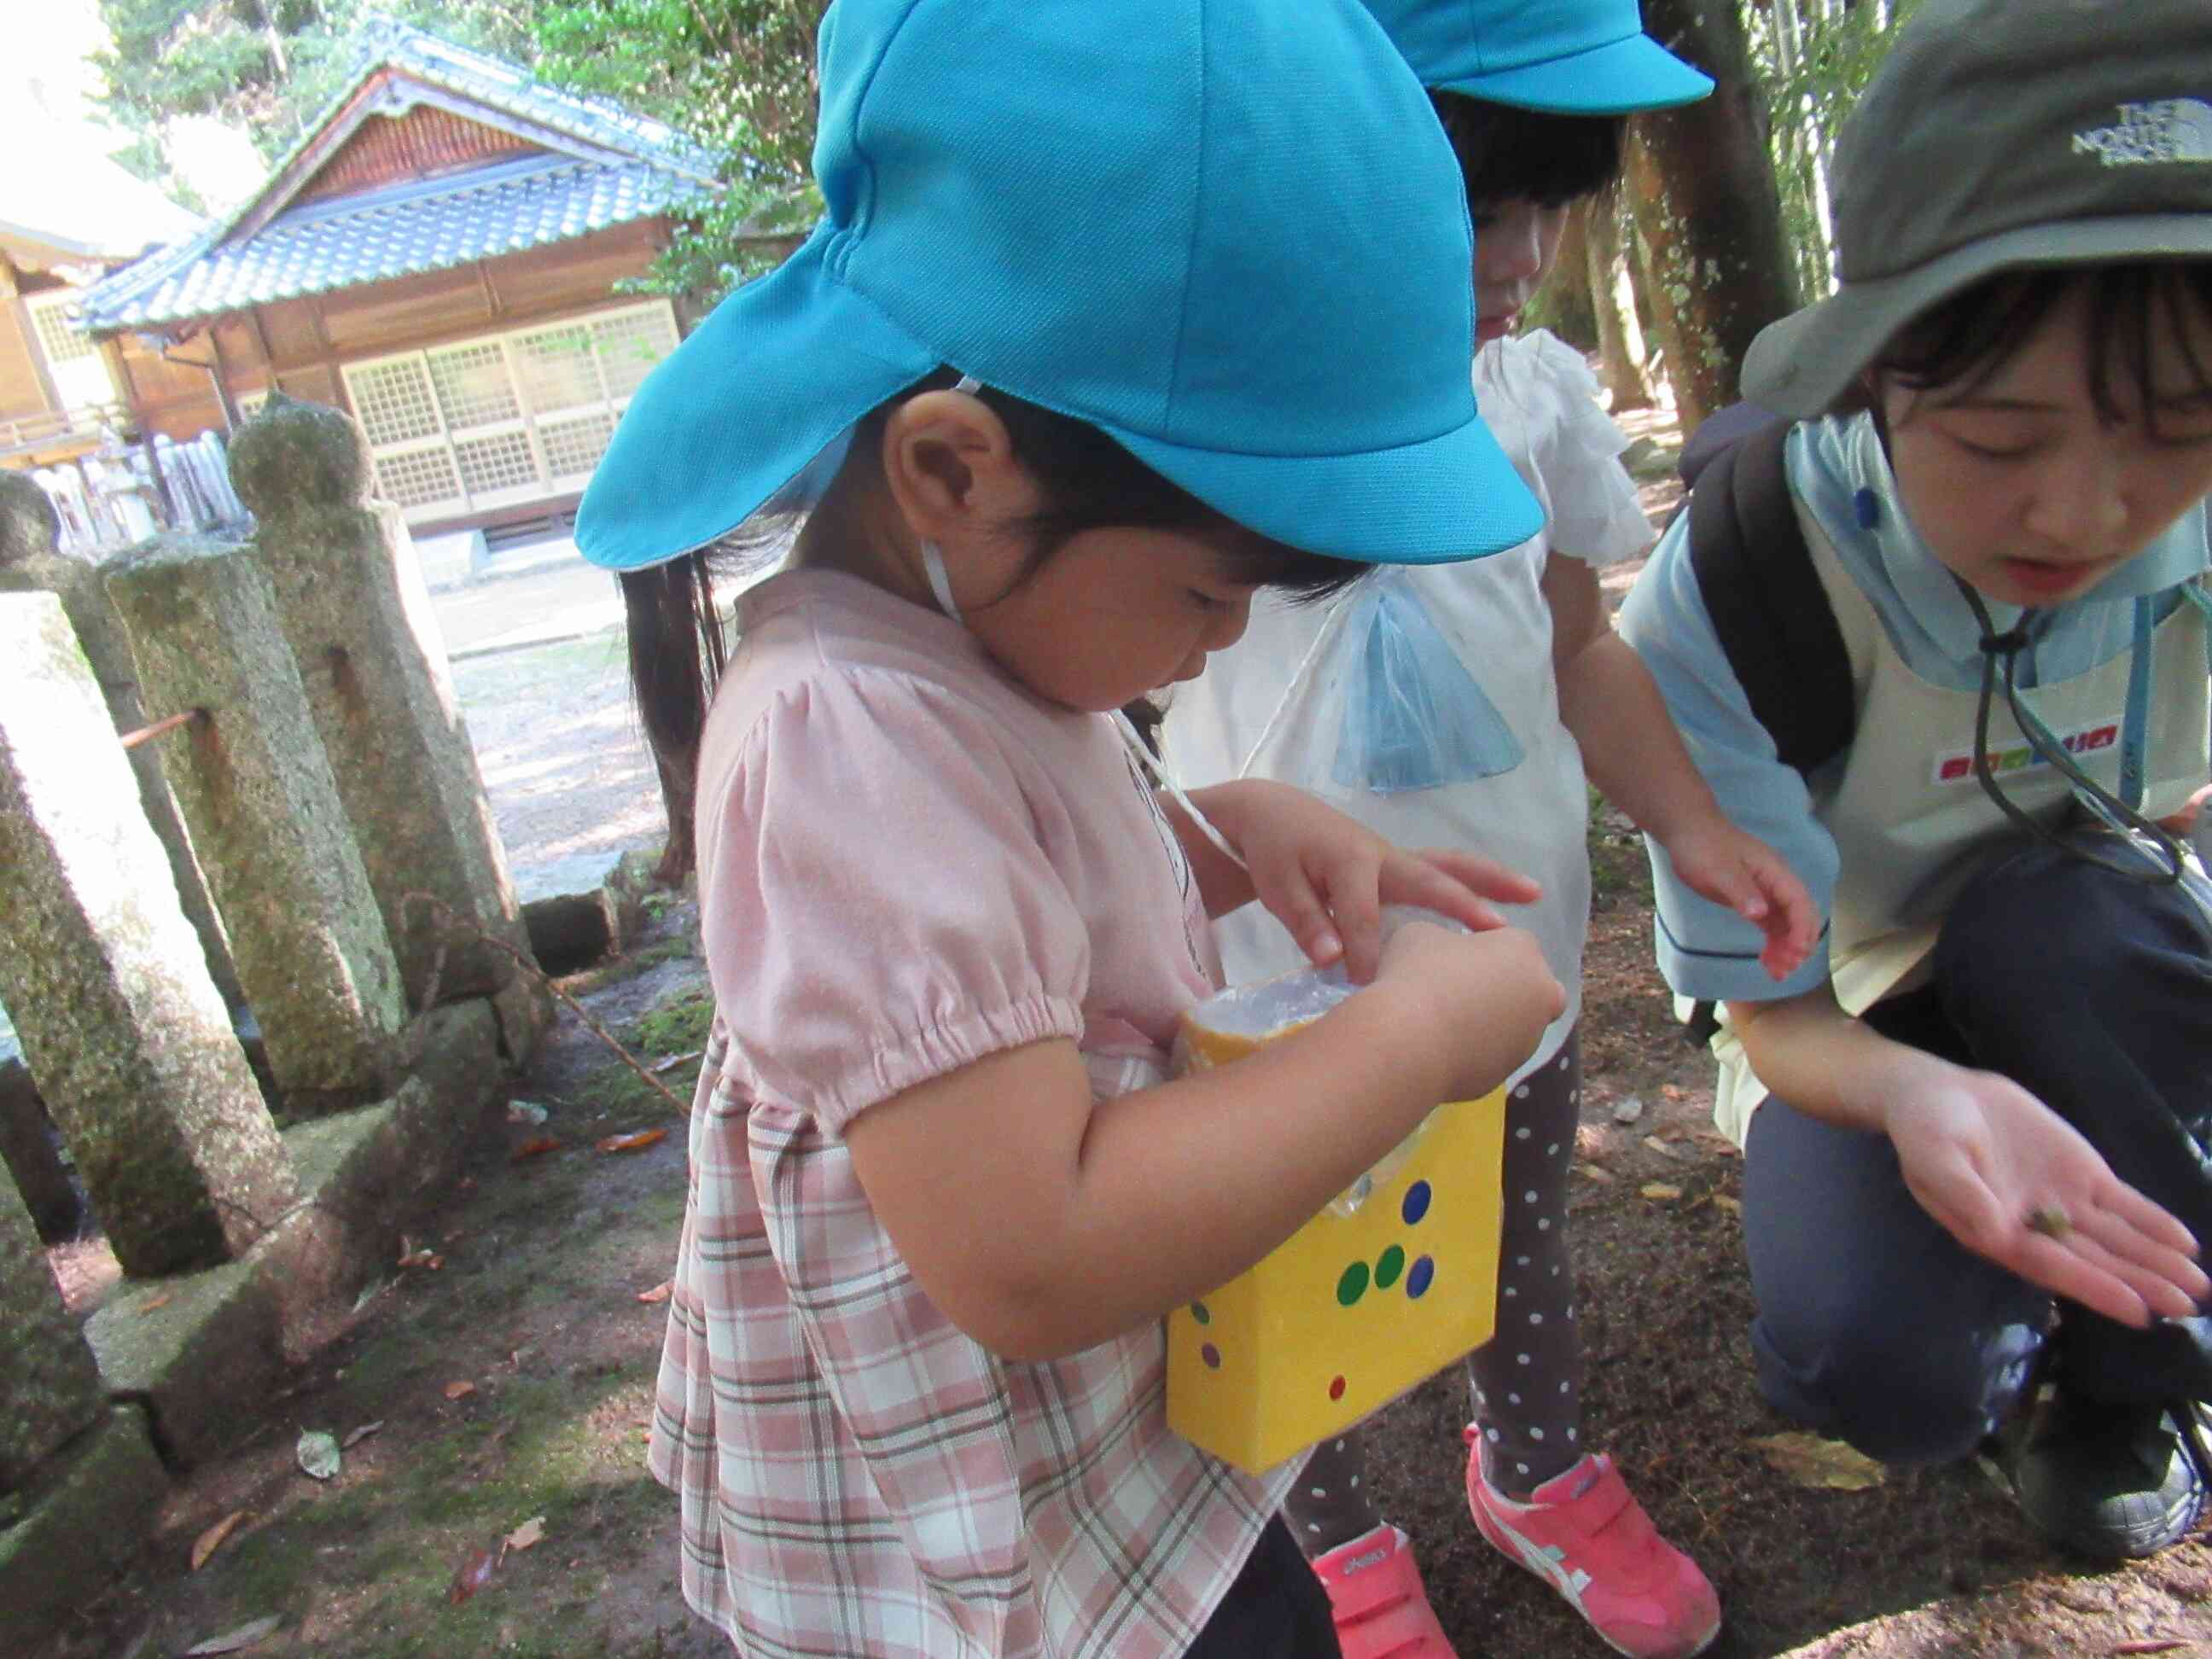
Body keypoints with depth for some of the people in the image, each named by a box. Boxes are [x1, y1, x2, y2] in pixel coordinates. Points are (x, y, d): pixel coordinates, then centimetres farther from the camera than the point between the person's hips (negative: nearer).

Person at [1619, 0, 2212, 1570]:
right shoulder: (1724, 605, -29)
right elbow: (1781, 1020, -21)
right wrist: (1917, 1094, -44)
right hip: (1862, 1024, -2)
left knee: (2063, 900, -33)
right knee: (1872, 1365, -29)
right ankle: (2034, 1318, 10)